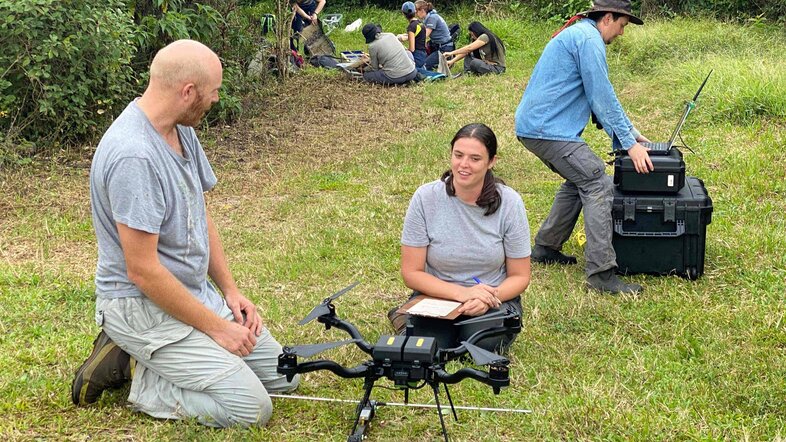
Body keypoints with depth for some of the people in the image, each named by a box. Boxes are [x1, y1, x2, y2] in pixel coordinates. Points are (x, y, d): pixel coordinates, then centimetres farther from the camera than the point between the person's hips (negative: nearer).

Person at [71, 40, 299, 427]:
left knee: (283, 376, 10)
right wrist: (216, 327, -17)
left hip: (197, 291, 10)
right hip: (144, 306, -10)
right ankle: (134, 373, 0)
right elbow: (143, 271, -26)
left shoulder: (181, 131, 3)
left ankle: (142, 356, 14)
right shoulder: (133, 155, -27)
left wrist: (230, 290, 6)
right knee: (250, 407, -16)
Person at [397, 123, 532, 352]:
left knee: (481, 343, -31)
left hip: (494, 299, 0)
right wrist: (462, 293, -23)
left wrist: (488, 298, -24)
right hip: (437, 296, 0)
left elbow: (519, 277, -2)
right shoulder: (425, 198, -11)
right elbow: (412, 273, -8)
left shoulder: (509, 202, -9)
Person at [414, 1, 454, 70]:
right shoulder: (428, 17, 10)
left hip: (444, 49, -10)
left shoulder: (432, 17, -19)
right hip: (438, 46, 10)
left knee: (424, 65, -17)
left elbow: (425, 35, -23)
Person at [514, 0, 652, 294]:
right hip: (548, 129, -11)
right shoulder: (589, 39, -11)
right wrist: (629, 143, -12)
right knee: (598, 185, -13)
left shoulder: (578, 34, 23)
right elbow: (602, 98, -16)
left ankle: (546, 248, 27)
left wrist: (630, 132, 25)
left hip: (534, 126, 11)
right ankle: (601, 273, -17)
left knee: (579, 181, 21)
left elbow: (602, 94, 27)